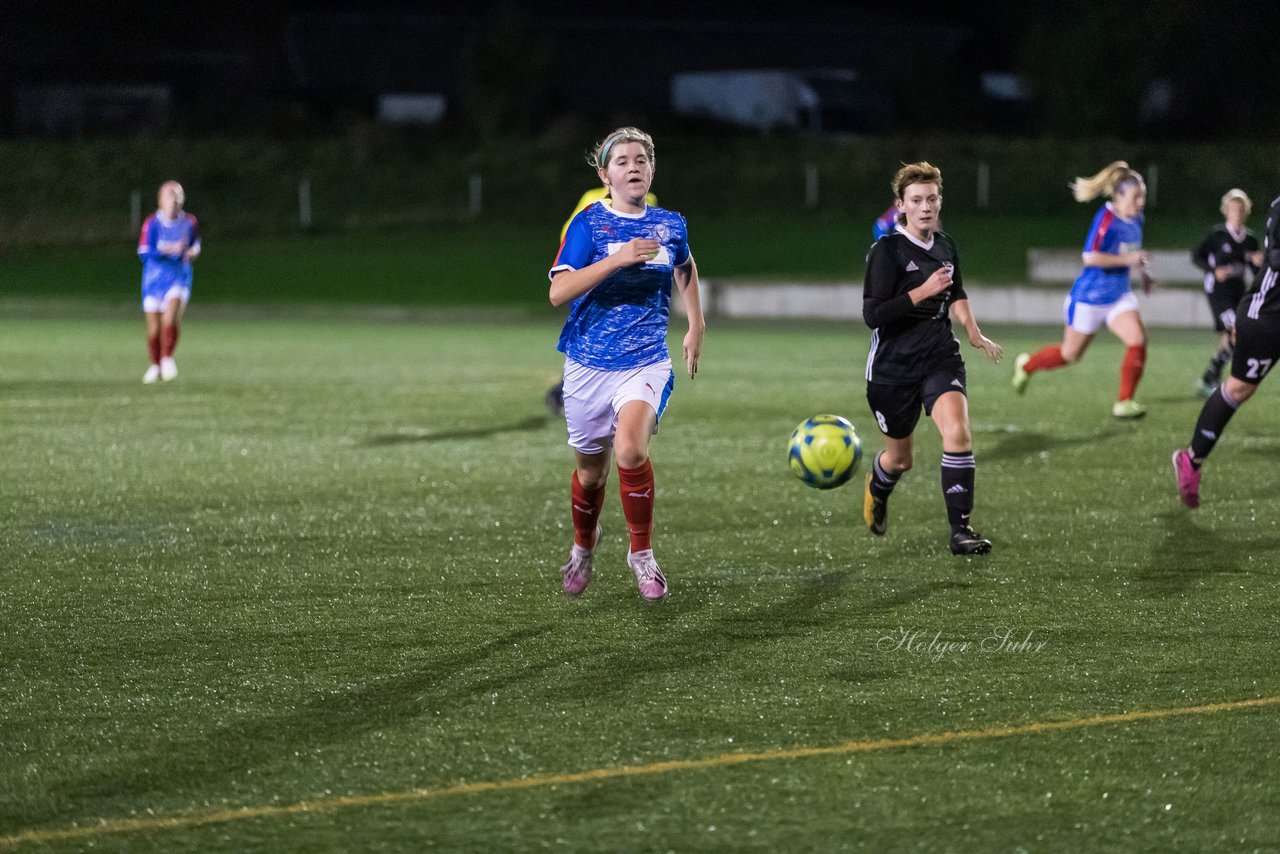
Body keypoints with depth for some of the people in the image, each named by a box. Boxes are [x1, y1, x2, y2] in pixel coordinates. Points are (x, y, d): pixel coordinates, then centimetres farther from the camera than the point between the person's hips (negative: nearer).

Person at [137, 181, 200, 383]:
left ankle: (167, 359, -4)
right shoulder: (152, 224, -10)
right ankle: (155, 365, 25)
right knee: (154, 330, 4)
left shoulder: (190, 223, 1)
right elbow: (144, 253, -15)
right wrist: (169, 250, -27)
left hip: (179, 278, 1)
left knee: (170, 319, -21)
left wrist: (194, 251, -4)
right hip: (154, 280, -1)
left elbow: (195, 243, 20)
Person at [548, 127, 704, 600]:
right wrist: (617, 259, -28)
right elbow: (558, 292, -20)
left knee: (630, 448, -27)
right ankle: (583, 548, 43)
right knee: (590, 470, 12)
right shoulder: (589, 223, -7)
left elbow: (685, 268, 28)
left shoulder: (671, 225, 4)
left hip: (646, 362, 0)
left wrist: (696, 326, 24)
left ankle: (642, 553, -9)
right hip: (589, 365, 0)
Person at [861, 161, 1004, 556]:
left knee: (957, 431, -22)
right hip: (893, 363, -3)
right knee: (900, 457, 11)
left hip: (940, 357, 4)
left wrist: (974, 333, 17)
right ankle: (877, 487, 50)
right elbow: (872, 314, -20)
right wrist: (923, 291, -21)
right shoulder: (886, 250, -13)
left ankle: (961, 530, -17)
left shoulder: (946, 246, 6)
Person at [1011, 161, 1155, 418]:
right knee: (1071, 354, 10)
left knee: (1138, 340, -18)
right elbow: (1090, 257, -30)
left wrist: (1143, 272, 14)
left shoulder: (1136, 220, 1)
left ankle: (1124, 402, -10)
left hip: (1119, 296, 6)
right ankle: (1026, 364, 39)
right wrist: (1128, 259, -30)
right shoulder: (1106, 218, -22)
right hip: (1089, 297, -6)